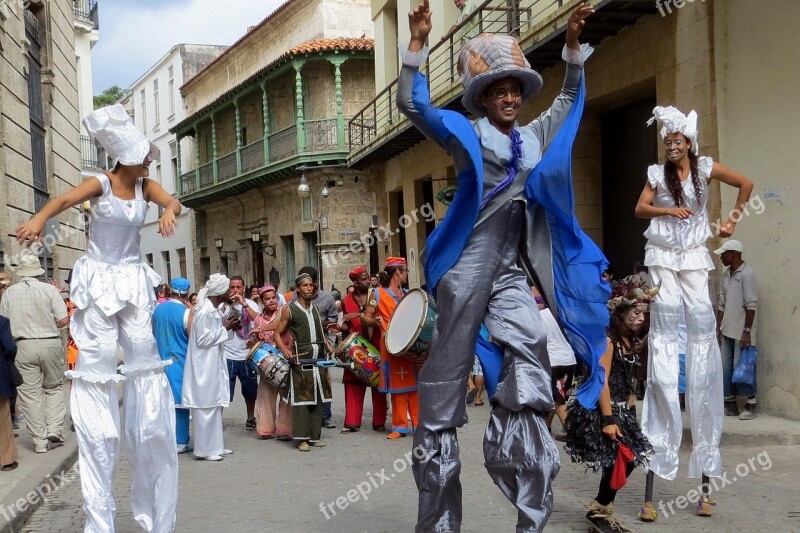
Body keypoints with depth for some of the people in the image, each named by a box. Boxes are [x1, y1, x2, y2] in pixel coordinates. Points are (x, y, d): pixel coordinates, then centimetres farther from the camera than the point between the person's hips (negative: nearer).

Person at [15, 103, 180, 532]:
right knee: (95, 364, -5)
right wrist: (39, 218, -50)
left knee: (144, 358, 3)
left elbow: (172, 200, -15)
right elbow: (66, 199, -28)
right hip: (99, 279, -4)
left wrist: (169, 212, -40)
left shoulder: (145, 185, 2)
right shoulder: (100, 184, -10)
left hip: (133, 279, 4)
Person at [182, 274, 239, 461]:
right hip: (205, 366, -10)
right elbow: (203, 339, -19)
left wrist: (229, 328, 1)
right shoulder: (204, 312, -18)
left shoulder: (215, 310, 10)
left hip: (215, 364, 10)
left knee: (215, 405, 13)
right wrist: (224, 328, -14)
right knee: (206, 407, -4)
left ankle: (215, 445, 21)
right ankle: (205, 448, 3)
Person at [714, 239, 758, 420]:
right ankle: (730, 405, 16)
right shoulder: (727, 276, 13)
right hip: (727, 331, 7)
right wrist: (718, 328, 12)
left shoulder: (747, 273, -10)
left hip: (741, 332, -7)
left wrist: (747, 331, -18)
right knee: (726, 368, 8)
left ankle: (750, 406, 8)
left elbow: (751, 305, -15)